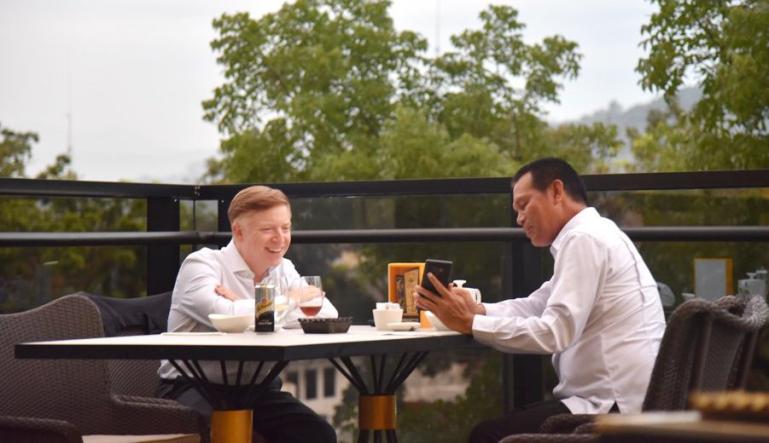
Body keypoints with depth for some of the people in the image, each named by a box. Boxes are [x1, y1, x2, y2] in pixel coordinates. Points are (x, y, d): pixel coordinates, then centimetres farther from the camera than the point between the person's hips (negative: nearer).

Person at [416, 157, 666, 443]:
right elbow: (534, 305, 14)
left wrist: (470, 323, -17)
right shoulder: (589, 236, 19)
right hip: (612, 398, 10)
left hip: (616, 407, -10)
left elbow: (555, 332, -21)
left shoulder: (584, 239, -14)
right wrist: (478, 310, -3)